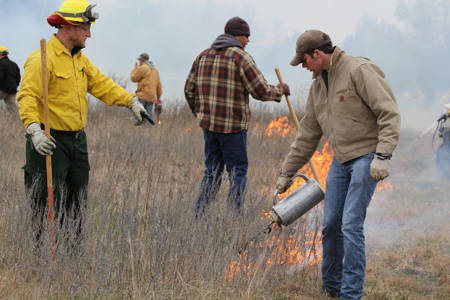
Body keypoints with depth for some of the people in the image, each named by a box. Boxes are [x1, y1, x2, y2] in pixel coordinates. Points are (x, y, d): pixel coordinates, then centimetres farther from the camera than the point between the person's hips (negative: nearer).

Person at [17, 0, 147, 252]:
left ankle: (73, 248, 24)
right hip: (51, 142, -9)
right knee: (44, 201, -5)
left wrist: (131, 101, 8)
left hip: (77, 140, 9)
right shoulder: (43, 59, -15)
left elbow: (101, 84, 18)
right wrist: (34, 129, -36)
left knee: (77, 199, 14)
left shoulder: (80, 59, 14)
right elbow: (28, 96, -23)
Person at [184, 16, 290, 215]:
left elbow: (189, 89, 15)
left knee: (212, 171, 14)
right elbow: (262, 92, -11)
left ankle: (200, 215, 10)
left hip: (208, 124, 6)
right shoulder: (241, 57, -9)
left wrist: (199, 112, 28)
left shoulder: (204, 56, 10)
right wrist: (281, 90, 7)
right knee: (238, 171, 3)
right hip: (233, 126, -6)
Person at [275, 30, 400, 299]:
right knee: (331, 225, 7)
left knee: (351, 225, -13)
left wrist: (382, 156, -25)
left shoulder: (359, 70, -13)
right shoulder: (318, 86, 13)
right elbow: (308, 134, 21)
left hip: (366, 157, -8)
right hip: (341, 159, 8)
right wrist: (287, 172, 22)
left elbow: (389, 113, -17)